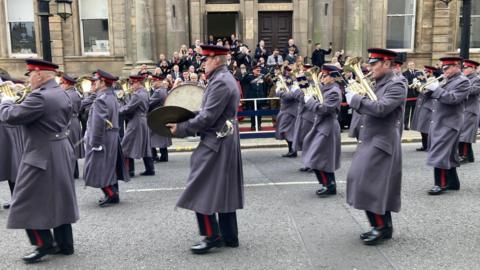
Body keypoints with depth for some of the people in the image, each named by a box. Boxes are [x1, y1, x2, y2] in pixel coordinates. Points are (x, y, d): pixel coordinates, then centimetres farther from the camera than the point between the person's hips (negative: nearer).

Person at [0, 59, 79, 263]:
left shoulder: (40, 96, -20)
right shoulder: (62, 94, 9)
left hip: (42, 155, -9)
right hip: (61, 153, 9)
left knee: (29, 202, 2)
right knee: (59, 198, 14)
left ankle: (44, 244, 6)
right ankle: (64, 243, 20)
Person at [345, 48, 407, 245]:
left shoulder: (396, 86, -12)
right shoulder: (378, 85, 16)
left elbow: (380, 109, -26)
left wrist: (355, 99, -18)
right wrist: (356, 99, -1)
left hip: (381, 144, -9)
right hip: (369, 142, 9)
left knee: (371, 185, -8)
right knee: (369, 185, 12)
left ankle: (382, 227, 5)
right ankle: (382, 226, 24)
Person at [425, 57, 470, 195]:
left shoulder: (463, 81, -11)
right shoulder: (447, 80, 15)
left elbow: (453, 99, -23)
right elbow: (437, 95, 18)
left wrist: (436, 89, -20)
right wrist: (430, 90, -2)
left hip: (448, 123, -9)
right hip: (439, 121, 9)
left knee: (440, 153, -10)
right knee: (448, 154, 14)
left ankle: (441, 184, -4)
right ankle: (453, 182, 23)